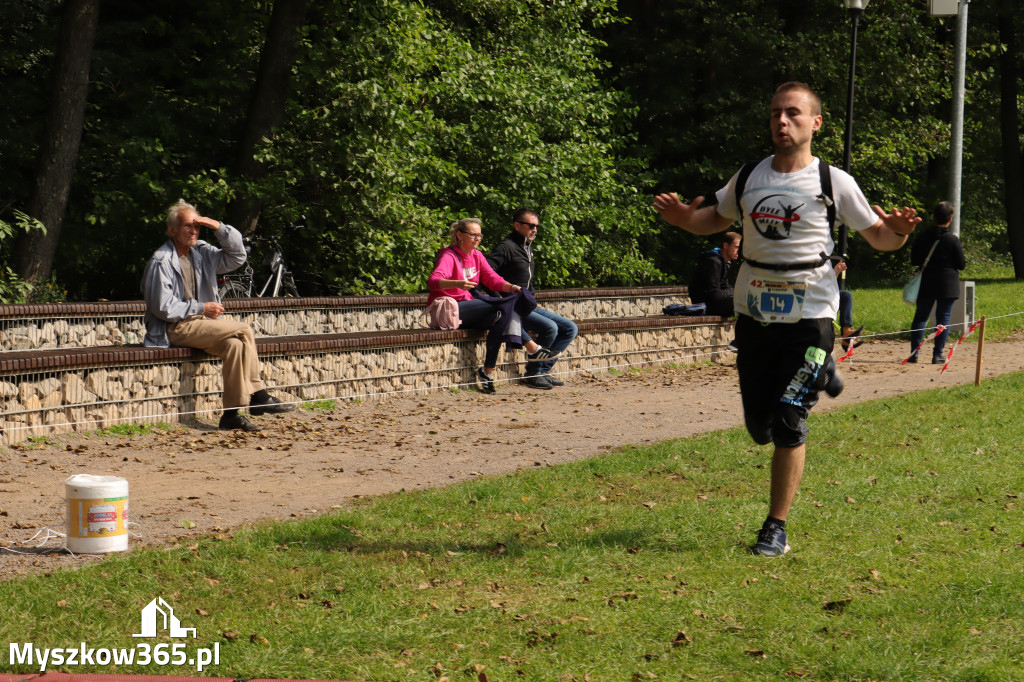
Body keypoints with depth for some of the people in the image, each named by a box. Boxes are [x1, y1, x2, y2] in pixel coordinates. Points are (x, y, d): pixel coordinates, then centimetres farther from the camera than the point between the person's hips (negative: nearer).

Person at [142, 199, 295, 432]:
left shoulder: (201, 253, 12)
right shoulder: (161, 262, -10)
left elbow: (236, 256, 9)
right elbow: (163, 308, -15)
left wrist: (219, 227, -3)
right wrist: (201, 308, -13)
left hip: (199, 323, 8)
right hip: (175, 329, -8)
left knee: (235, 345, -22)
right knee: (244, 331, -21)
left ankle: (232, 413, -22)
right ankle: (259, 396, -15)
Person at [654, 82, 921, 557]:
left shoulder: (833, 182, -5)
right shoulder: (749, 178, 6)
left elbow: (879, 238, 1)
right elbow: (716, 221, 20)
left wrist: (897, 232, -23)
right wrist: (683, 218, -1)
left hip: (809, 316, -4)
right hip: (754, 315, 4)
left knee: (788, 425, -8)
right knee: (760, 426, 10)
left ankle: (776, 526, 6)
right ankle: (816, 374, 41)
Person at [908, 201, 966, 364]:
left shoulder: (922, 237, 0)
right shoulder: (953, 240, -10)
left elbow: (913, 261, 7)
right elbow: (961, 264, -6)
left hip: (925, 283, 3)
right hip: (947, 284, -3)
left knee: (920, 316, 10)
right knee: (943, 319, 3)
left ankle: (913, 353, 6)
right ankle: (937, 355, 0)